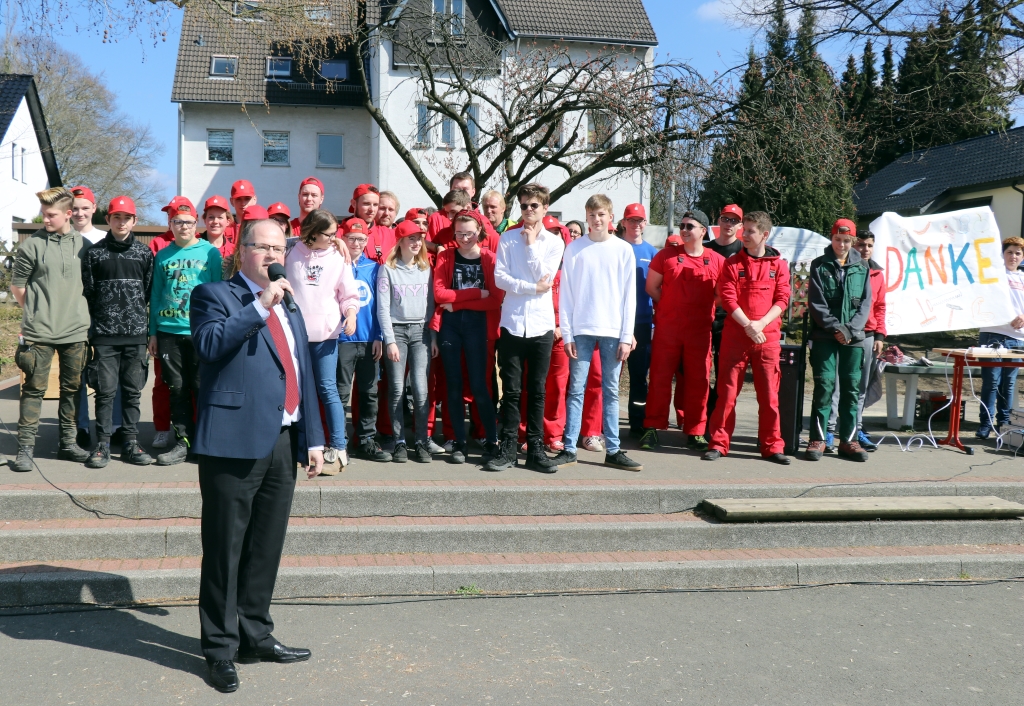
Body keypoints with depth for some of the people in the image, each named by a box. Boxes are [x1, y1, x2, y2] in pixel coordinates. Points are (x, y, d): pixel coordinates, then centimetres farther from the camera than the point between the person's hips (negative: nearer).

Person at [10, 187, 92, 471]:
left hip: (76, 332, 3)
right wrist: (35, 313, 4)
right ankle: (25, 448, 9)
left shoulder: (84, 245, 5)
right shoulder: (32, 245, -3)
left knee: (71, 389, 10)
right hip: (39, 332, -3)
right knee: (34, 389, 1)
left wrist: (82, 313, 7)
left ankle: (68, 442, 21)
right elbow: (17, 285, 3)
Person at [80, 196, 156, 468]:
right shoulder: (94, 253, 5)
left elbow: (150, 292, 10)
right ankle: (102, 443, 7)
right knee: (105, 390, 0)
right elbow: (86, 293, 4)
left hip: (136, 334, 1)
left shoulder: (144, 253, 9)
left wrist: (145, 325, 6)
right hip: (104, 334, -1)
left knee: (133, 391, 5)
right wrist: (94, 324, -1)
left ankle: (131, 443, 12)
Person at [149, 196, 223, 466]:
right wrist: (152, 332, 8)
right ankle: (182, 441, 15)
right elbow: (155, 295, 12)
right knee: (177, 389, 7)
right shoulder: (162, 256, 10)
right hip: (168, 332, 3)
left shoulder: (211, 253, 2)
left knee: (202, 387, 1)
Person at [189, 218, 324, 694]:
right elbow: (209, 345, -19)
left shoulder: (289, 309, 20)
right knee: (225, 550, 2)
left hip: (284, 442, 7)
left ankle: (256, 637, 28)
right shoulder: (215, 295, 0)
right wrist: (260, 305, -19)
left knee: (266, 549, 15)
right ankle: (220, 649, 15)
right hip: (236, 441, -6)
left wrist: (313, 439, 15)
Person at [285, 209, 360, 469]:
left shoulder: (338, 256, 5)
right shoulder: (292, 253, 4)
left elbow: (349, 293, 6)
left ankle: (338, 446, -1)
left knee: (328, 388, -4)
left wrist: (350, 314, -12)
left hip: (325, 331, -1)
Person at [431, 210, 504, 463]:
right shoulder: (445, 257, 5)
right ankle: (459, 443, 15)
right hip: (449, 325, 2)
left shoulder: (490, 259, 0)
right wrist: (477, 293, -12)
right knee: (454, 385, 6)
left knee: (478, 385, -2)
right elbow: (439, 294, -8)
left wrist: (457, 302, -11)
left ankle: (492, 442, 10)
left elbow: (496, 300, -9)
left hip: (477, 324, -2)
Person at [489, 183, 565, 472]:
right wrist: (532, 288, -10)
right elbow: (500, 278, -4)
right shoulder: (508, 238, 6)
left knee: (537, 391, 5)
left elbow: (546, 277, -7)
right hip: (512, 323, 0)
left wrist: (531, 244, -5)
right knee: (511, 390, 3)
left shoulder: (554, 242, 7)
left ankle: (536, 449, 12)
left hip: (541, 325, 0)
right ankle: (508, 449, 10)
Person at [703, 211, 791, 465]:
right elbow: (728, 298, -2)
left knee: (769, 394, 3)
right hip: (735, 336, 0)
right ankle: (718, 443, 7)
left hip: (768, 337, 1)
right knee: (728, 391, 1)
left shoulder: (779, 265, 8)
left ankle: (772, 446, 12)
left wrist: (761, 324, -12)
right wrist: (747, 325, -13)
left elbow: (782, 300, 2)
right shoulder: (732, 263, 6)